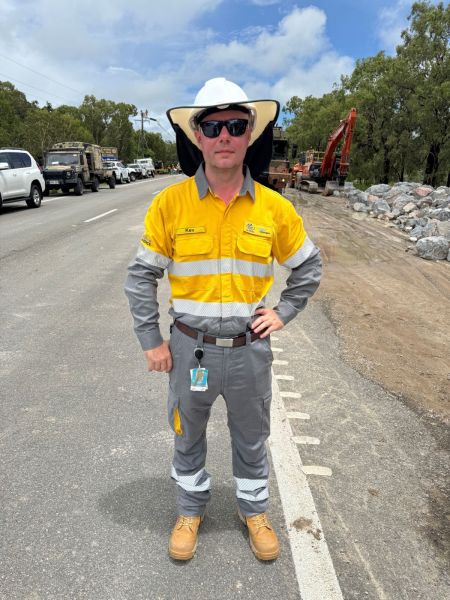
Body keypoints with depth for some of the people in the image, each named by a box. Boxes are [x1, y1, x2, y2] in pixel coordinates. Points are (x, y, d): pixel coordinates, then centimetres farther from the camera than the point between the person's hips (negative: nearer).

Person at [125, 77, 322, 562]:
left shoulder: (275, 207, -7)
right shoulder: (170, 203, -11)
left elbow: (309, 267, 8)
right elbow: (141, 276, -3)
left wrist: (282, 313, -1)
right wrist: (151, 341, -4)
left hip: (250, 348, 1)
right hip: (190, 348, 0)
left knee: (251, 440, 20)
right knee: (187, 437, 20)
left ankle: (254, 510, 47)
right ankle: (191, 510, 47)